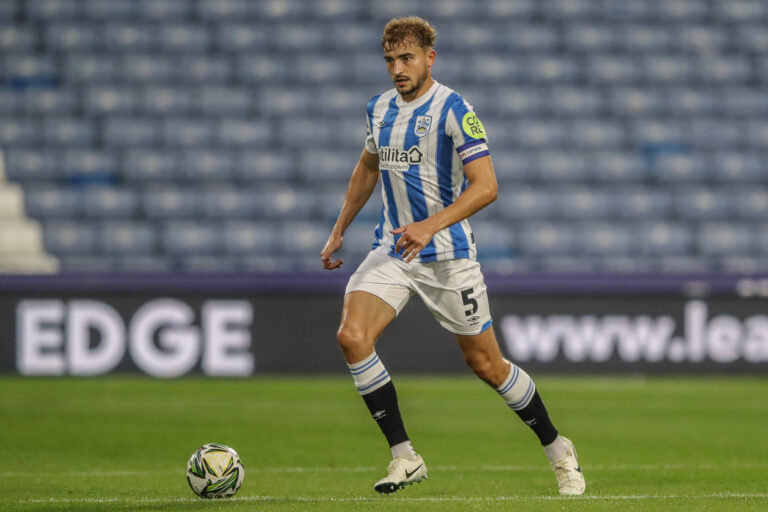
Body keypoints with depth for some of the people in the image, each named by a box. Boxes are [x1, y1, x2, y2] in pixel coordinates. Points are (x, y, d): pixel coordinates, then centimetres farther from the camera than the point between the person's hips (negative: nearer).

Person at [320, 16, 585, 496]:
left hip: (448, 254, -5)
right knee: (352, 335, -18)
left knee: (485, 363, 3)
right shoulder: (380, 108, 7)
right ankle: (404, 456, -10)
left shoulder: (453, 110, -14)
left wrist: (431, 225, -32)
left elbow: (485, 186, -20)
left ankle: (557, 449, 26)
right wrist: (339, 232, 24)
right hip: (392, 250, 5)